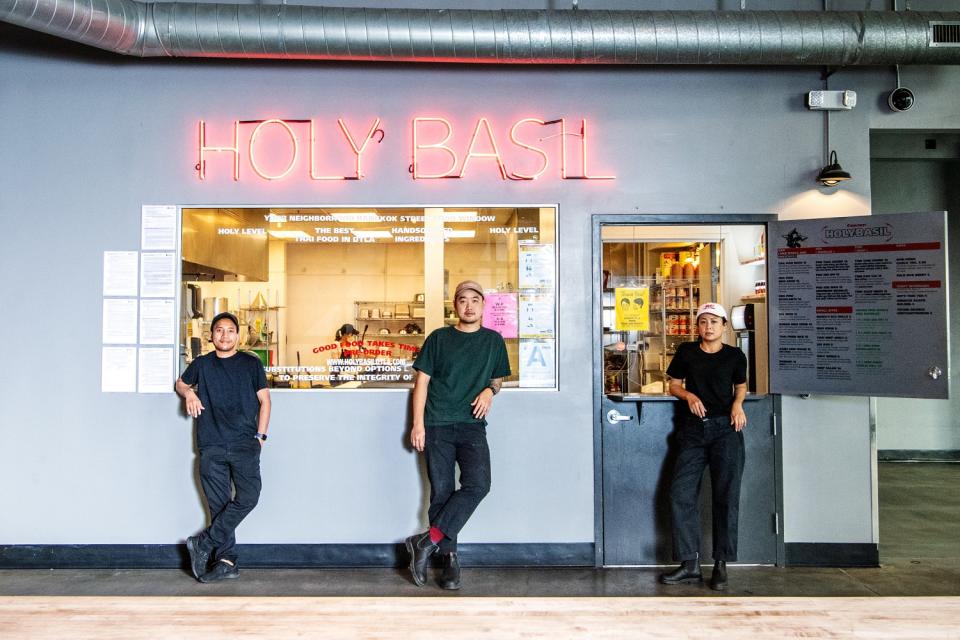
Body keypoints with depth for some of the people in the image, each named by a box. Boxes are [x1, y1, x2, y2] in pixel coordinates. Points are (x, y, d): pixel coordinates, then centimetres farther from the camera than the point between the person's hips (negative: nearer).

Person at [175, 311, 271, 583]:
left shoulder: (251, 363, 7)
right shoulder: (202, 364, 12)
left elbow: (264, 399, 9)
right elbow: (181, 383, 31)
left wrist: (261, 435, 1)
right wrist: (188, 392, 7)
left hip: (245, 443, -1)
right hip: (212, 446, 2)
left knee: (248, 497, -17)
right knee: (219, 504, 0)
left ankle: (204, 543, -4)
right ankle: (226, 562, 5)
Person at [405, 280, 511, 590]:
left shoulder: (493, 341, 11)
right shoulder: (439, 338, 7)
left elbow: (498, 378, 22)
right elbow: (422, 381, 6)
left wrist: (490, 390, -2)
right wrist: (417, 423, -3)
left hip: (472, 425, 1)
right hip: (437, 425, 0)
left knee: (477, 485, -19)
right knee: (441, 492, 0)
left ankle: (428, 541, -10)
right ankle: (449, 557, 11)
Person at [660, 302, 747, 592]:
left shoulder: (735, 356, 5)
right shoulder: (686, 351, 7)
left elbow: (741, 386, 18)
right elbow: (674, 385, 14)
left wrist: (738, 403, -3)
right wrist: (688, 395, -6)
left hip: (725, 428, -2)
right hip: (693, 429, 2)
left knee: (726, 497, -3)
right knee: (681, 494, -4)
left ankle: (721, 566, 7)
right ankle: (690, 565, 5)